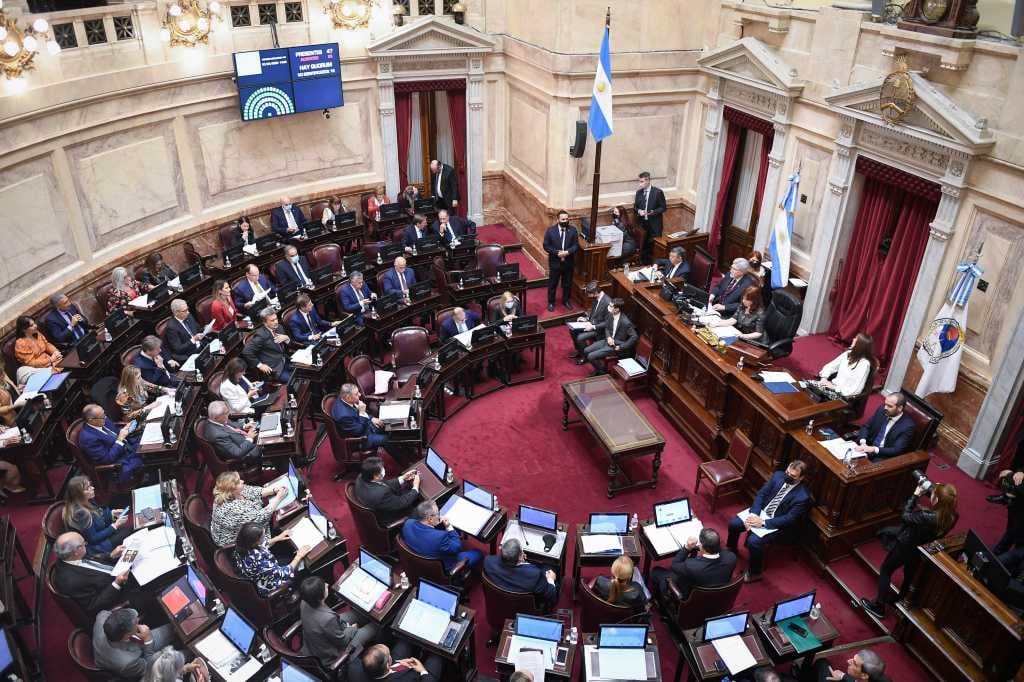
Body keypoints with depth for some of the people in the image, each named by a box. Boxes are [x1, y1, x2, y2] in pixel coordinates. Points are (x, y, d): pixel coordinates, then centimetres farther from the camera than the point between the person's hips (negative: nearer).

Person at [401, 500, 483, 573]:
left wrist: (439, 524, -12)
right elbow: (457, 548, -21)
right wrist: (449, 528, -18)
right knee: (478, 553, 11)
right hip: (442, 569, -7)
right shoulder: (439, 537, -40)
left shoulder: (408, 523, -21)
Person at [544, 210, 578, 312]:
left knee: (567, 283, 17)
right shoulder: (550, 230, -11)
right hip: (555, 262, -2)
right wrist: (557, 253, -20)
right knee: (552, 284, 11)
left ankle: (566, 300, 37)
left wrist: (567, 252, -23)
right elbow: (546, 246, -8)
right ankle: (551, 302, 29)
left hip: (568, 262, 2)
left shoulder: (573, 230, -7)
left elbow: (576, 245, -5)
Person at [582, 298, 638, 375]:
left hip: (615, 346, -8)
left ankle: (602, 371, 9)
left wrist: (621, 347, -20)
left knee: (591, 356, -15)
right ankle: (598, 368, 20)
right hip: (608, 340, 8)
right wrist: (608, 337, -8)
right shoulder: (610, 315, -4)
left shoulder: (625, 322, -27)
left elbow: (635, 337, -25)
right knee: (586, 351, 4)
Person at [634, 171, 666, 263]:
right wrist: (639, 211, -11)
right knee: (643, 245, 5)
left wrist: (653, 212, -20)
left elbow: (663, 207, -4)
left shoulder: (658, 192, -8)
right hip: (642, 223, 4)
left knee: (655, 245, -1)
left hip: (654, 224, -3)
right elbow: (635, 207, 12)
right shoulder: (639, 192, 5)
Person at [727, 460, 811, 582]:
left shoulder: (803, 497, -22)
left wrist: (763, 522, -25)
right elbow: (761, 493, -3)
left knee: (753, 540, -27)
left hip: (778, 525, -6)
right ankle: (731, 549, 23)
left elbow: (789, 519, -21)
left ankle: (754, 573, -1)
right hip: (761, 512, 6)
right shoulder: (778, 475, -6)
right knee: (733, 523, -8)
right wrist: (753, 514, -16)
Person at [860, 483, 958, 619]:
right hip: (921, 550, 6)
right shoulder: (952, 516, -21)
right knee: (910, 573, 30)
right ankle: (902, 597, 53)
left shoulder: (928, 517, -40)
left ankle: (879, 606, 24)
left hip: (906, 546, -6)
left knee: (885, 570, 15)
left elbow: (906, 516, -22)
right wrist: (935, 490, -11)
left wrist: (915, 494, -16)